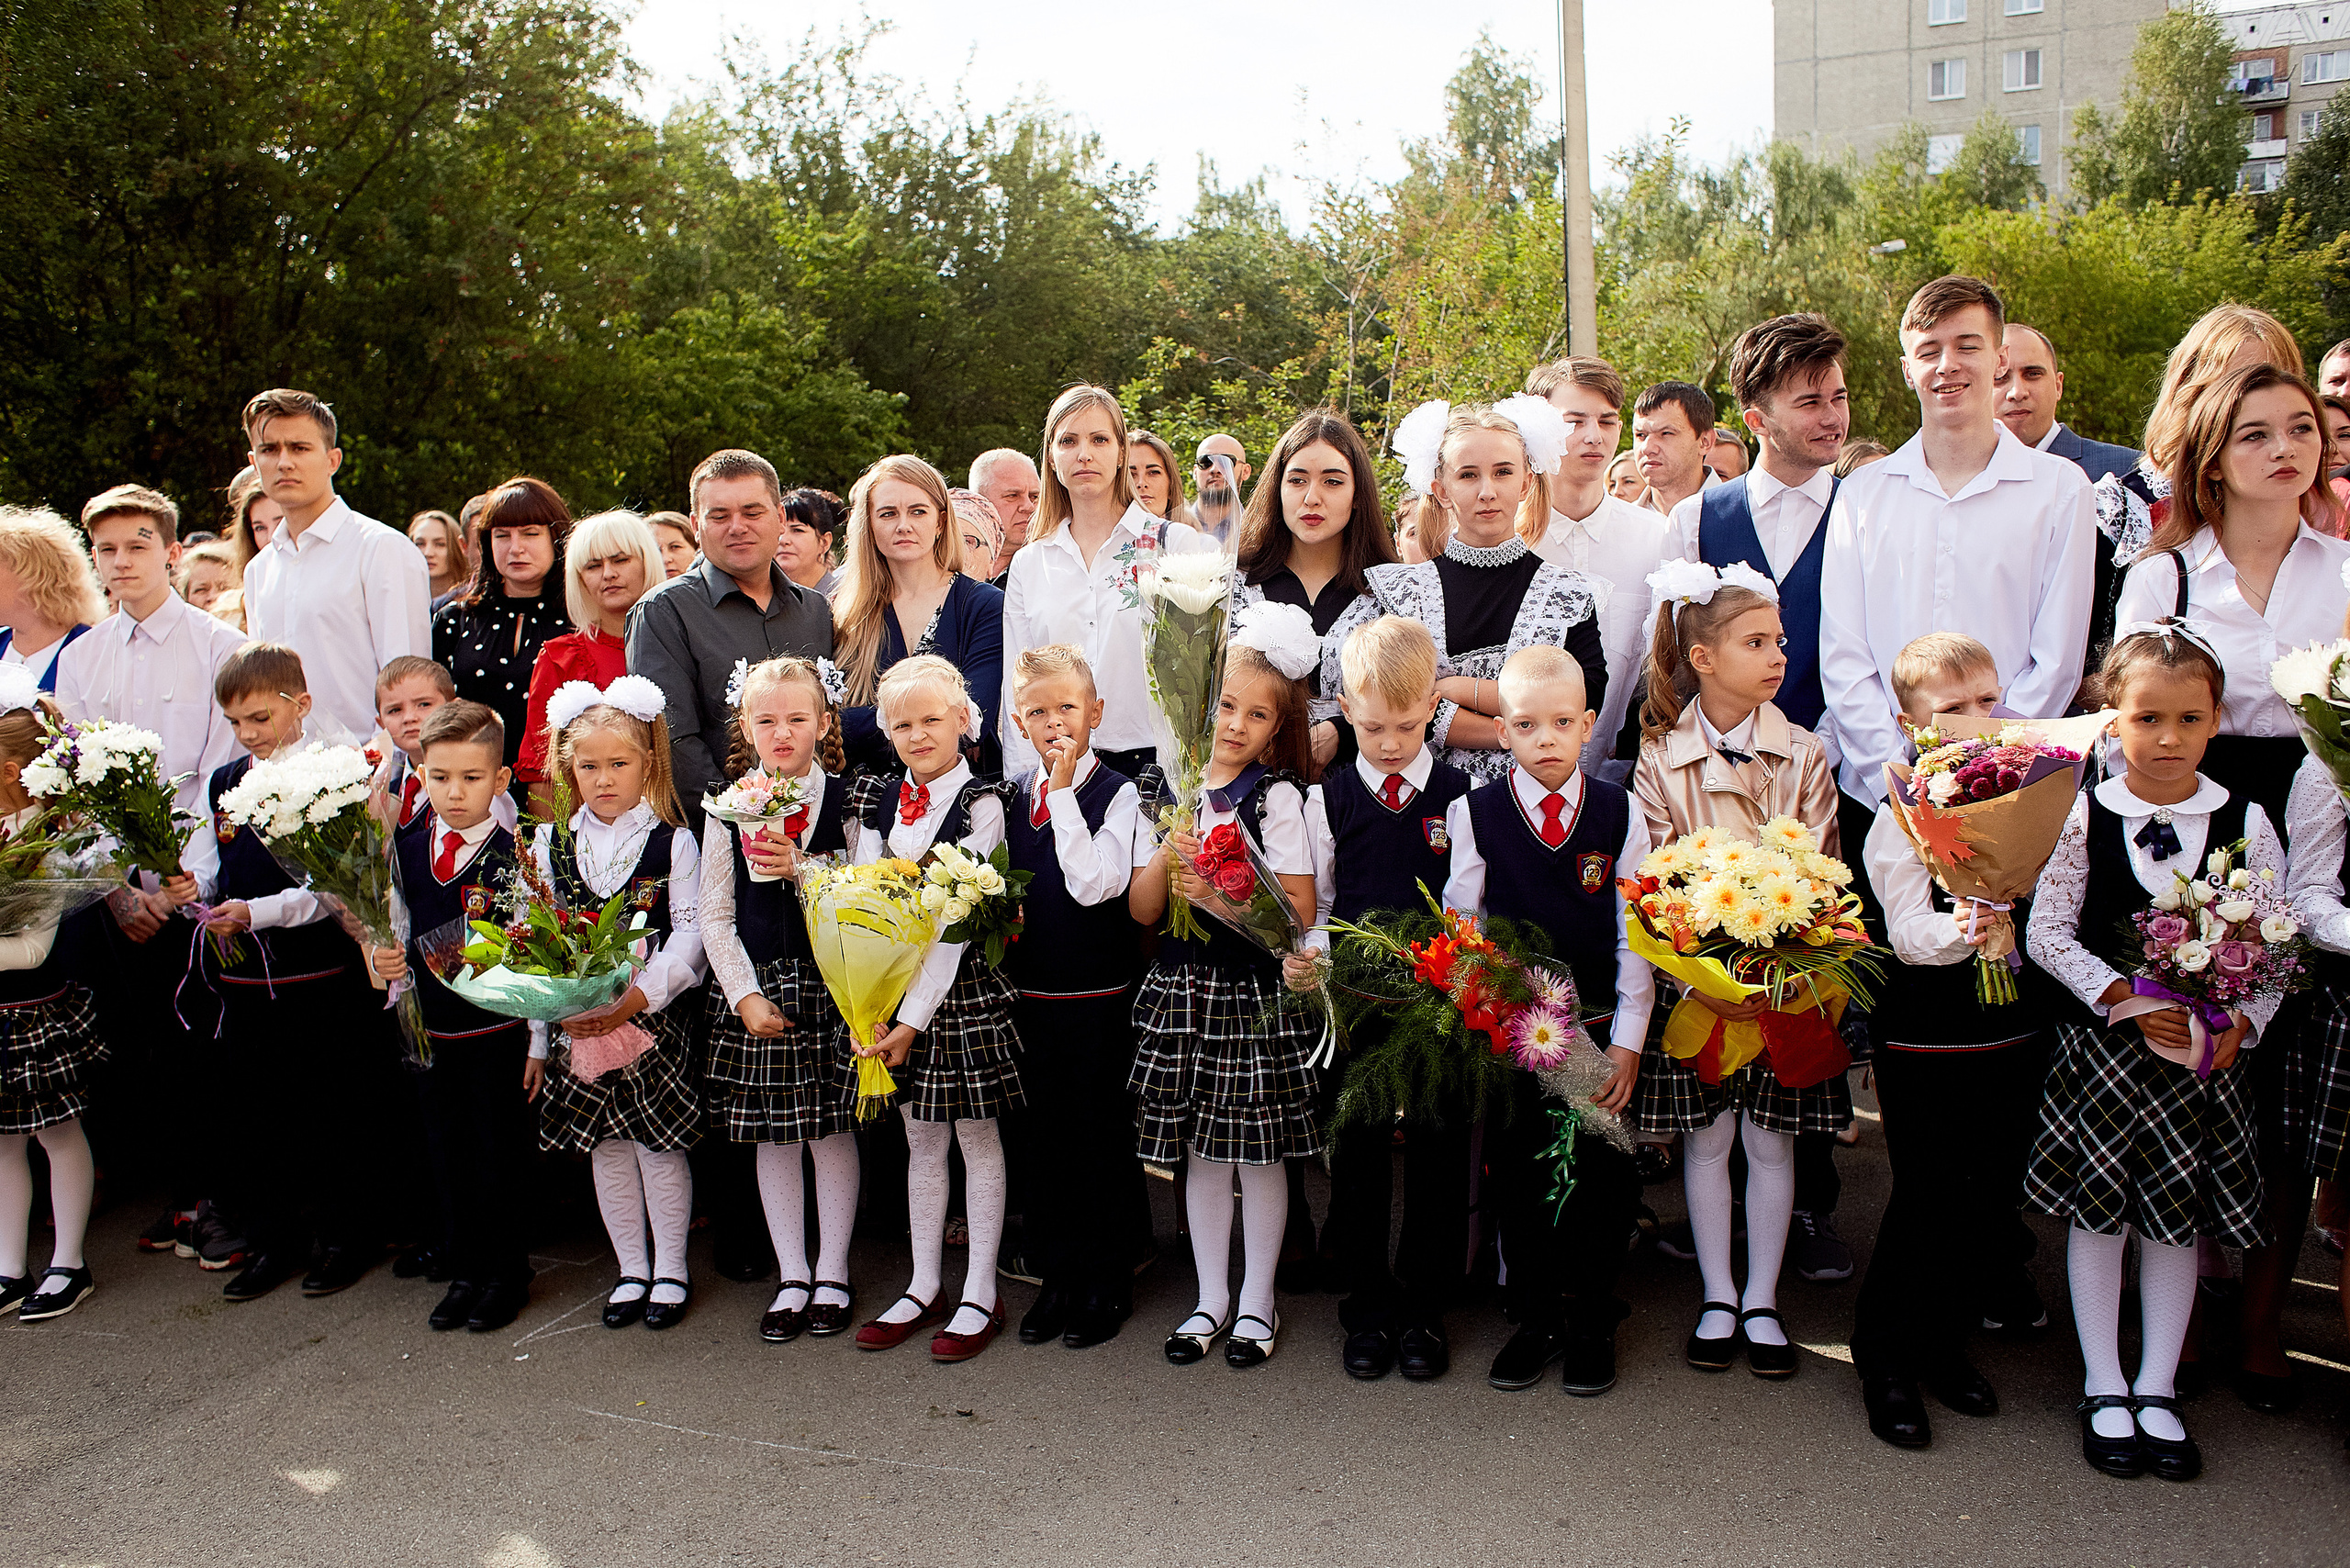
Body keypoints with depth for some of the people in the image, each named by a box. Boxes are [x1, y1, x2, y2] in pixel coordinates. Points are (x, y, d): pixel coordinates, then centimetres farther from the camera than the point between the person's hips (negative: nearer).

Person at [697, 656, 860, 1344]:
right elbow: (716, 917, 2)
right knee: (772, 1134, 8)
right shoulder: (728, 810, 2)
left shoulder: (846, 801, -2)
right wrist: (747, 996, -7)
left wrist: (802, 869, -19)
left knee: (832, 1128, 5)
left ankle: (832, 1274, 19)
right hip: (754, 984, 2)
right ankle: (793, 1278, 21)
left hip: (831, 983, -2)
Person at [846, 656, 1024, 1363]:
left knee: (978, 1139, 6)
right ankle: (925, 1287, 26)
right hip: (890, 986, 5)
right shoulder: (881, 803, 7)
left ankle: (981, 1295, 17)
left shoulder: (980, 804, -10)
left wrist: (914, 1017, -19)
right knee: (922, 1140, 15)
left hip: (961, 988, -5)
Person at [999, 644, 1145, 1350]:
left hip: (1099, 999, -5)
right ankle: (1057, 1279, 27)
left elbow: (1094, 883, -23)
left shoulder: (1118, 794, -9)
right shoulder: (1014, 797, 8)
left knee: (1101, 1139, 4)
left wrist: (1064, 791, -23)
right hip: (1030, 997, 5)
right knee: (1047, 1138, 14)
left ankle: (1107, 1284, 19)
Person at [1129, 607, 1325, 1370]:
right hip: (1183, 988, 4)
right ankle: (1212, 1298, 27)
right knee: (1200, 1151, 12)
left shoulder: (1278, 797, -5)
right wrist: (1168, 856, -12)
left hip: (1258, 992, -3)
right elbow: (1142, 909, 5)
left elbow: (1301, 913, -9)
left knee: (1258, 1150, 5)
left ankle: (1256, 1302, 22)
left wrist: (1223, 900, -19)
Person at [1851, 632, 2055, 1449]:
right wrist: (1956, 931, -37)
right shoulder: (1902, 819, -8)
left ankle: (1945, 1340, 30)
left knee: (1994, 1192, 12)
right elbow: (1908, 930, -18)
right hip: (1930, 1033, -5)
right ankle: (1888, 1360, 15)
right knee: (1928, 1198, -1)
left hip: (2018, 1027, 5)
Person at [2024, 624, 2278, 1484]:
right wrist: (2124, 996, -17)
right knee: (2098, 1210, 7)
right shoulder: (2082, 818, -7)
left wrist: (2242, 1025, -16)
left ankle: (2157, 1389, 26)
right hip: (2103, 1047, -1)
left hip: (2207, 1052, 1)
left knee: (2178, 1217, 11)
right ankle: (2104, 1386, 22)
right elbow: (2047, 934, -6)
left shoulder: (2247, 824, -3)